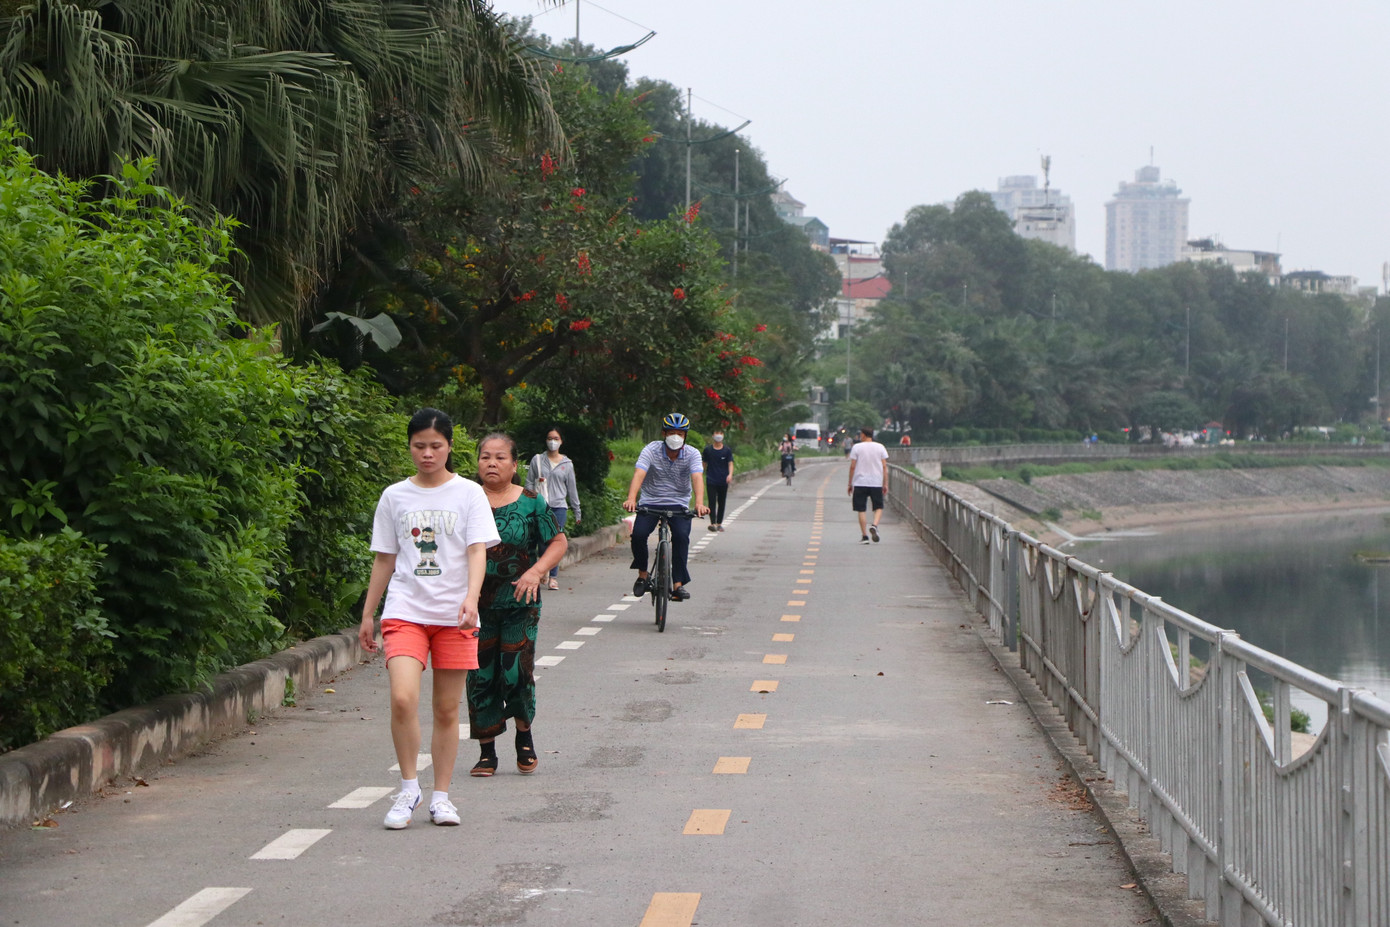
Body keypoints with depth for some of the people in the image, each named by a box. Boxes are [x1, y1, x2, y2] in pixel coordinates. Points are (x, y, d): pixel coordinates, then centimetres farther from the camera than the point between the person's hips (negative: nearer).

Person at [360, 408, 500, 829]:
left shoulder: (468, 494, 3)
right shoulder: (395, 497, 9)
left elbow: (477, 550, -6)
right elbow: (384, 560, 15)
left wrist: (471, 597, -23)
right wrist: (368, 615, 15)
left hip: (454, 616, 0)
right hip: (405, 611, 0)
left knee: (447, 709, 4)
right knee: (403, 699, -18)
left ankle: (441, 796, 17)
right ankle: (408, 788, -1)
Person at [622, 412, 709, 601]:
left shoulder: (692, 454, -8)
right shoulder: (651, 450, -10)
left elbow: (697, 478, -24)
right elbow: (639, 474, -24)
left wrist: (699, 503, -43)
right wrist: (631, 498, -43)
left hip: (678, 503, 0)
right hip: (650, 502, 0)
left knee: (681, 536, -25)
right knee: (638, 534, -23)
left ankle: (678, 584, -19)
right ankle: (642, 575, 2)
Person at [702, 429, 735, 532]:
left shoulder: (727, 450, 4)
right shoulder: (707, 450, 4)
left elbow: (730, 463, -1)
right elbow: (703, 463, 11)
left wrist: (730, 474, -19)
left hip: (723, 481, 1)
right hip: (711, 481, -1)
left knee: (721, 503, 7)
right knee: (712, 502, -12)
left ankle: (719, 523, 17)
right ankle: (713, 523, -18)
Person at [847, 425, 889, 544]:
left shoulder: (856, 447, -1)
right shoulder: (880, 447, 4)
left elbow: (852, 466, -2)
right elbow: (884, 467, 3)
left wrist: (850, 483, 5)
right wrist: (885, 484, 9)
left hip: (860, 482, -1)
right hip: (876, 483, 1)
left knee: (861, 510, 5)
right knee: (879, 507, 11)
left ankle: (864, 535, 2)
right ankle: (874, 526, -16)